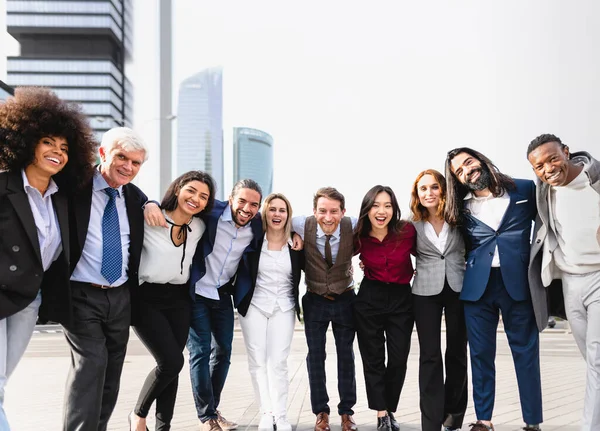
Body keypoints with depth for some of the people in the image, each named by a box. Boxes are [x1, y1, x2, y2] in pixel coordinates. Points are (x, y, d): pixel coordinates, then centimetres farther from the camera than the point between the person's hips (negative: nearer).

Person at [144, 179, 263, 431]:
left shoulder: (258, 226, -7)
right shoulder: (210, 211, -19)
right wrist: (151, 205, -38)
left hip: (223, 295, 5)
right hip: (197, 293, -5)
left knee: (223, 352, 10)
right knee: (200, 352, -6)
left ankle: (212, 409, 27)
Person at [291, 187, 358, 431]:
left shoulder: (354, 226, -21)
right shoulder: (302, 226, -19)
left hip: (345, 299, 0)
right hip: (314, 300, 0)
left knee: (346, 355, 10)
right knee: (315, 355, 8)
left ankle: (346, 411, 24)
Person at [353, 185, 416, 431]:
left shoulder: (407, 231, -12)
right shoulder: (359, 237, -8)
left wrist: (420, 273, -4)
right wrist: (364, 266, 0)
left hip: (401, 299, 0)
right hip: (369, 299, 0)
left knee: (398, 359, 5)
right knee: (373, 359, 4)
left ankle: (390, 410, 24)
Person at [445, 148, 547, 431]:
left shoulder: (525, 190, 4)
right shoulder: (461, 208, 8)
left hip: (518, 282, -2)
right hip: (477, 286, 2)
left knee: (526, 353, 3)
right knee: (481, 354, 5)